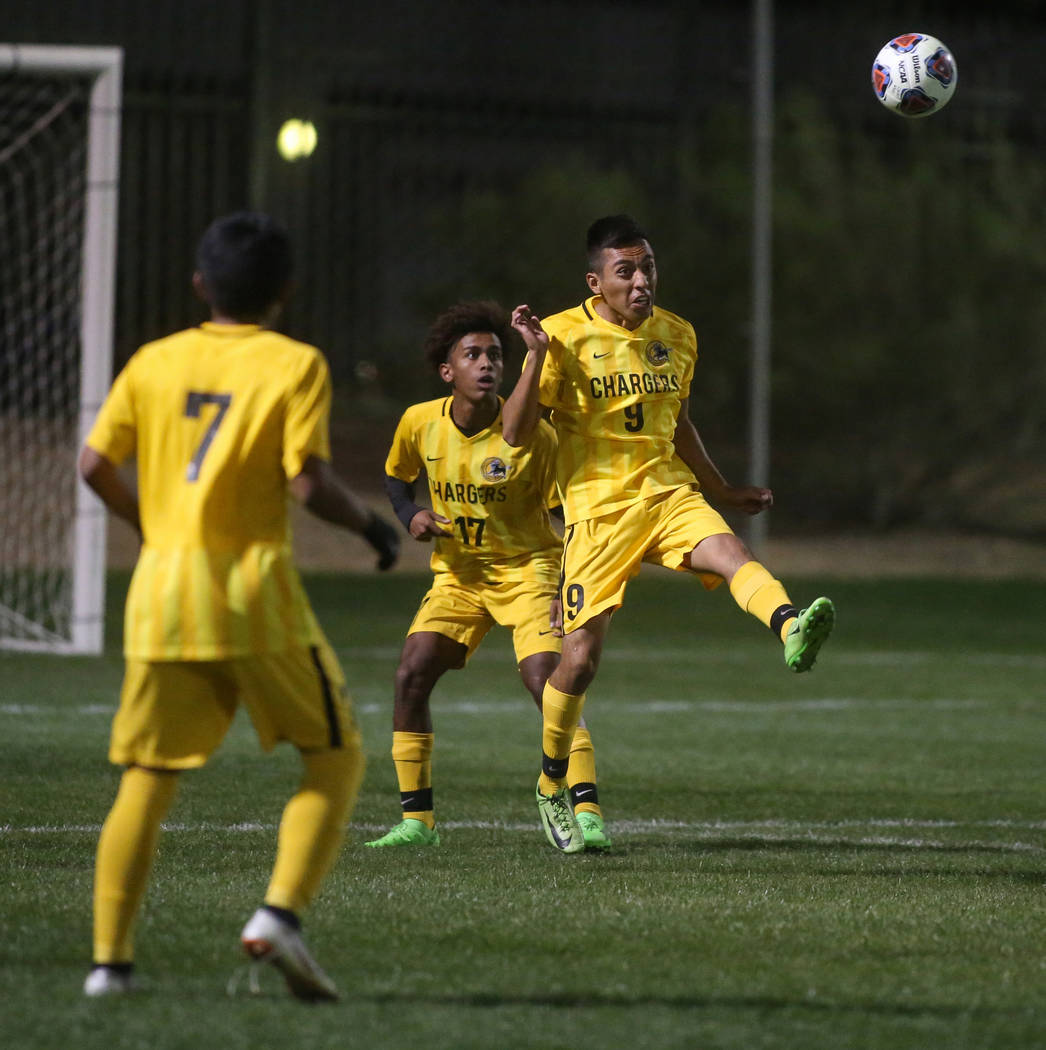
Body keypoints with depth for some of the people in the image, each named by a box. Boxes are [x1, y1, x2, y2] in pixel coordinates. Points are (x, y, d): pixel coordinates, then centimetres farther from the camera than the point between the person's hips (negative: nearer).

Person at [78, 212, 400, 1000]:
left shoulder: (154, 362, 9)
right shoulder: (294, 365, -3)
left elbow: (95, 465, 7)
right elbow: (308, 482, -13)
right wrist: (370, 523, 5)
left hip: (161, 586, 4)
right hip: (253, 586, -4)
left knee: (146, 778, 8)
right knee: (336, 757, 9)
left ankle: (110, 957, 1)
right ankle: (281, 912, -9)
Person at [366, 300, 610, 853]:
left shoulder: (531, 434, -17)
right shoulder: (420, 422, -7)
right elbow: (396, 477, 15)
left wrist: (566, 592, -19)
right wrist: (411, 516, -7)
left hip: (526, 568, -4)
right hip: (457, 573, 4)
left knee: (546, 680, -22)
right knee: (411, 676, -10)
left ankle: (588, 814, -18)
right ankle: (417, 820, 1)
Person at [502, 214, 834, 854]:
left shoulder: (677, 336, 11)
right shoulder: (566, 336, -4)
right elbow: (517, 434, -8)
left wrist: (723, 491, 27)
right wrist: (537, 356, -20)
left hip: (671, 495, 3)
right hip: (598, 508, -3)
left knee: (732, 552, -31)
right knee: (581, 659, -4)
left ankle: (792, 631, -61)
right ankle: (552, 787, 19)